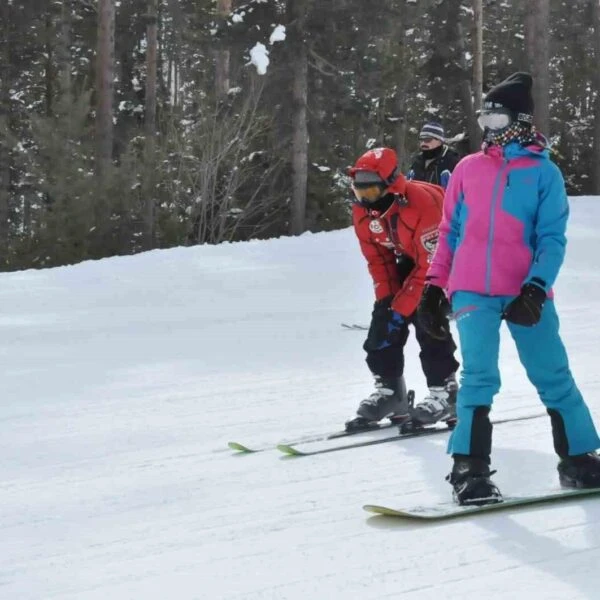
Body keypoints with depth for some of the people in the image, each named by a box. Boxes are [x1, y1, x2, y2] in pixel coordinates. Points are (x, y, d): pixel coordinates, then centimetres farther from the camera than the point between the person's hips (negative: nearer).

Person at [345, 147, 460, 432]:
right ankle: (389, 389, 1)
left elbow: (430, 266, -32)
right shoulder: (363, 211, -13)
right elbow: (378, 258, -2)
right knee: (384, 317, -7)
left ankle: (444, 392, -14)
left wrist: (401, 308, -30)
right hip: (412, 256, 8)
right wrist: (387, 299, -14)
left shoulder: (421, 204, -37)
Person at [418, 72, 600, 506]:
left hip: (526, 293, -1)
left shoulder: (544, 172, 2)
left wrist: (536, 289, -16)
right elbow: (450, 233, 15)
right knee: (478, 379, -10)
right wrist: (435, 287, 8)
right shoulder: (468, 169, 11)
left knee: (554, 378, 2)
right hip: (473, 292, 1)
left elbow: (552, 239, -3)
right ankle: (470, 470, -6)